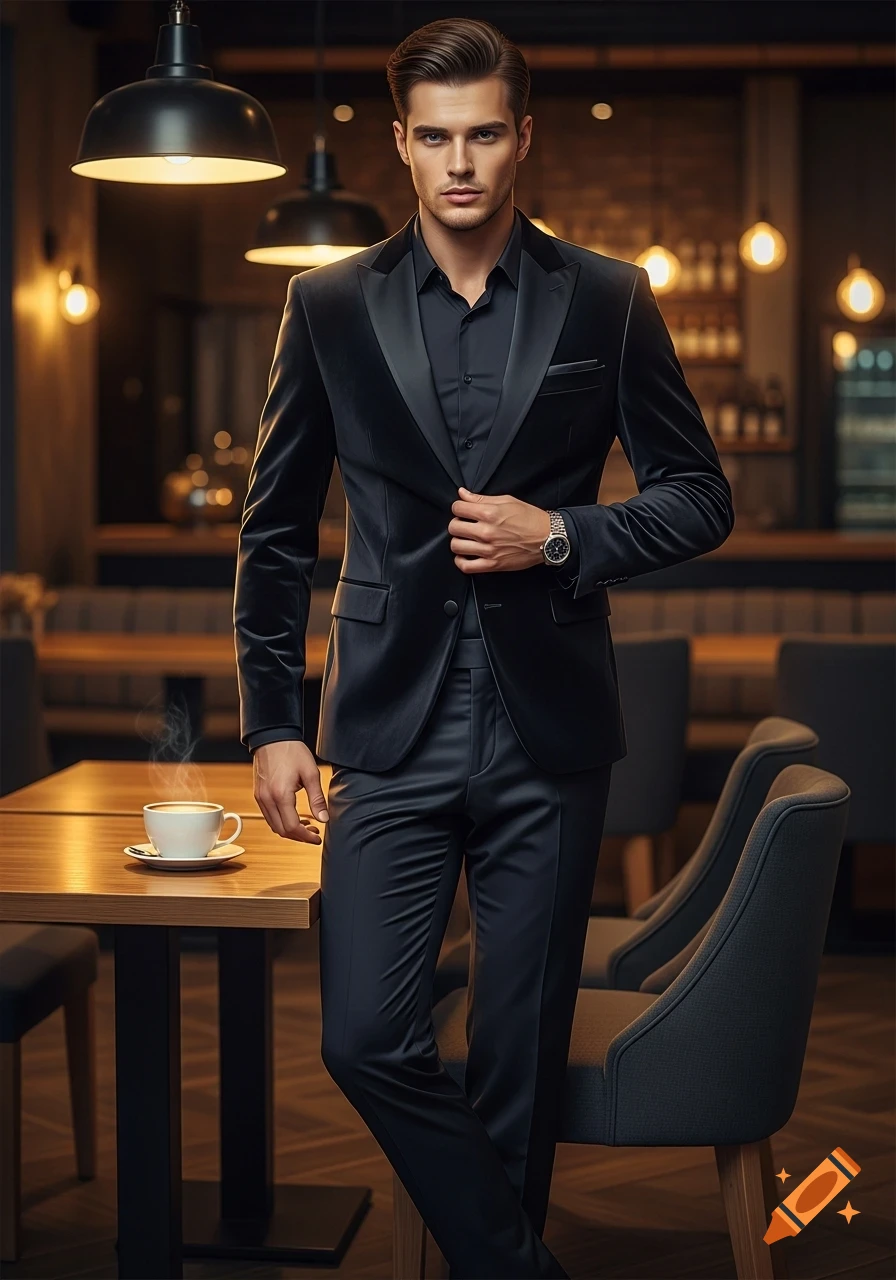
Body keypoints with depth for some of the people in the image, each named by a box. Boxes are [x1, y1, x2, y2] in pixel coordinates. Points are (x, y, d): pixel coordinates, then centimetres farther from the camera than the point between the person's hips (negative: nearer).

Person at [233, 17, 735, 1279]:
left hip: (545, 733, 0)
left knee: (522, 1054, 7)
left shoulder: (607, 301, 3)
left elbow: (701, 499, 7)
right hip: (392, 733, 1)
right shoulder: (330, 306, 5)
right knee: (368, 1038, -8)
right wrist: (270, 721, 4)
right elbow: (277, 531, 9)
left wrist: (559, 537, -11)